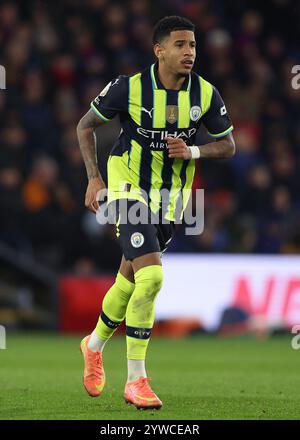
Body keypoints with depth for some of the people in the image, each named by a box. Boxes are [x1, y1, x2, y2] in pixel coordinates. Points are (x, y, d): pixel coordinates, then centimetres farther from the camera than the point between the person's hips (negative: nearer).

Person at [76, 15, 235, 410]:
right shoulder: (129, 88, -16)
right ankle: (135, 381, -15)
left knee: (130, 281, 17)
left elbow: (228, 145, 5)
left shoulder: (205, 94, -8)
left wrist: (193, 152, -15)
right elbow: (86, 126, -1)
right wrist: (94, 178, -8)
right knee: (151, 276, -22)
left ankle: (95, 345, 46)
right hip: (129, 190, -5)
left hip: (169, 198, 5)